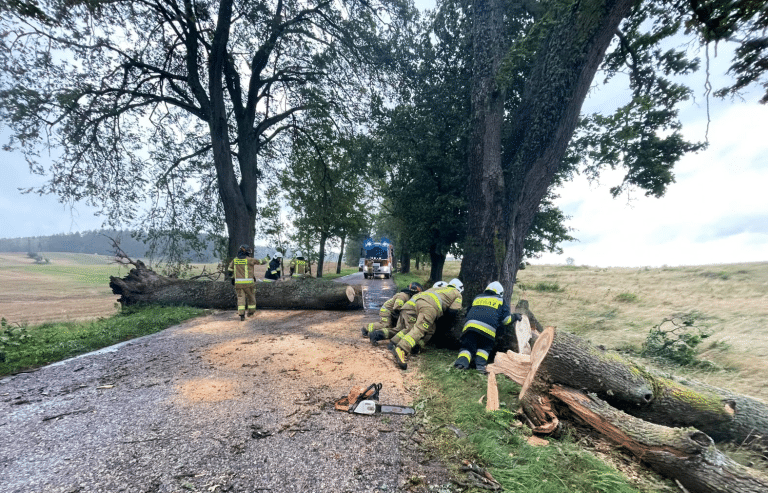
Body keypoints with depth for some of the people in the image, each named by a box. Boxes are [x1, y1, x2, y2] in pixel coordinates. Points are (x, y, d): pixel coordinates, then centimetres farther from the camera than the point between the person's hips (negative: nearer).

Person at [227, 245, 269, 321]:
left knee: (241, 298, 2)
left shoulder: (235, 260, 7)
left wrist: (232, 277, 34)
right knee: (251, 297, 15)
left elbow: (230, 269, 17)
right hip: (248, 283, -3)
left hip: (238, 283, 3)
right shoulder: (249, 259, -7)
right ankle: (250, 312, 26)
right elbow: (261, 262, 3)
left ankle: (241, 315, -8)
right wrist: (266, 258, 23)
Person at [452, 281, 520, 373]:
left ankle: (462, 360, -21)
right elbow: (506, 320, 20)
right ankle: (480, 362, -9)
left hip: (470, 325, 2)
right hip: (488, 329, -2)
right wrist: (515, 317, 40)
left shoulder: (477, 297, 32)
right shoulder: (500, 300, 24)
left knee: (467, 347, 8)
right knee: (484, 348, 18)